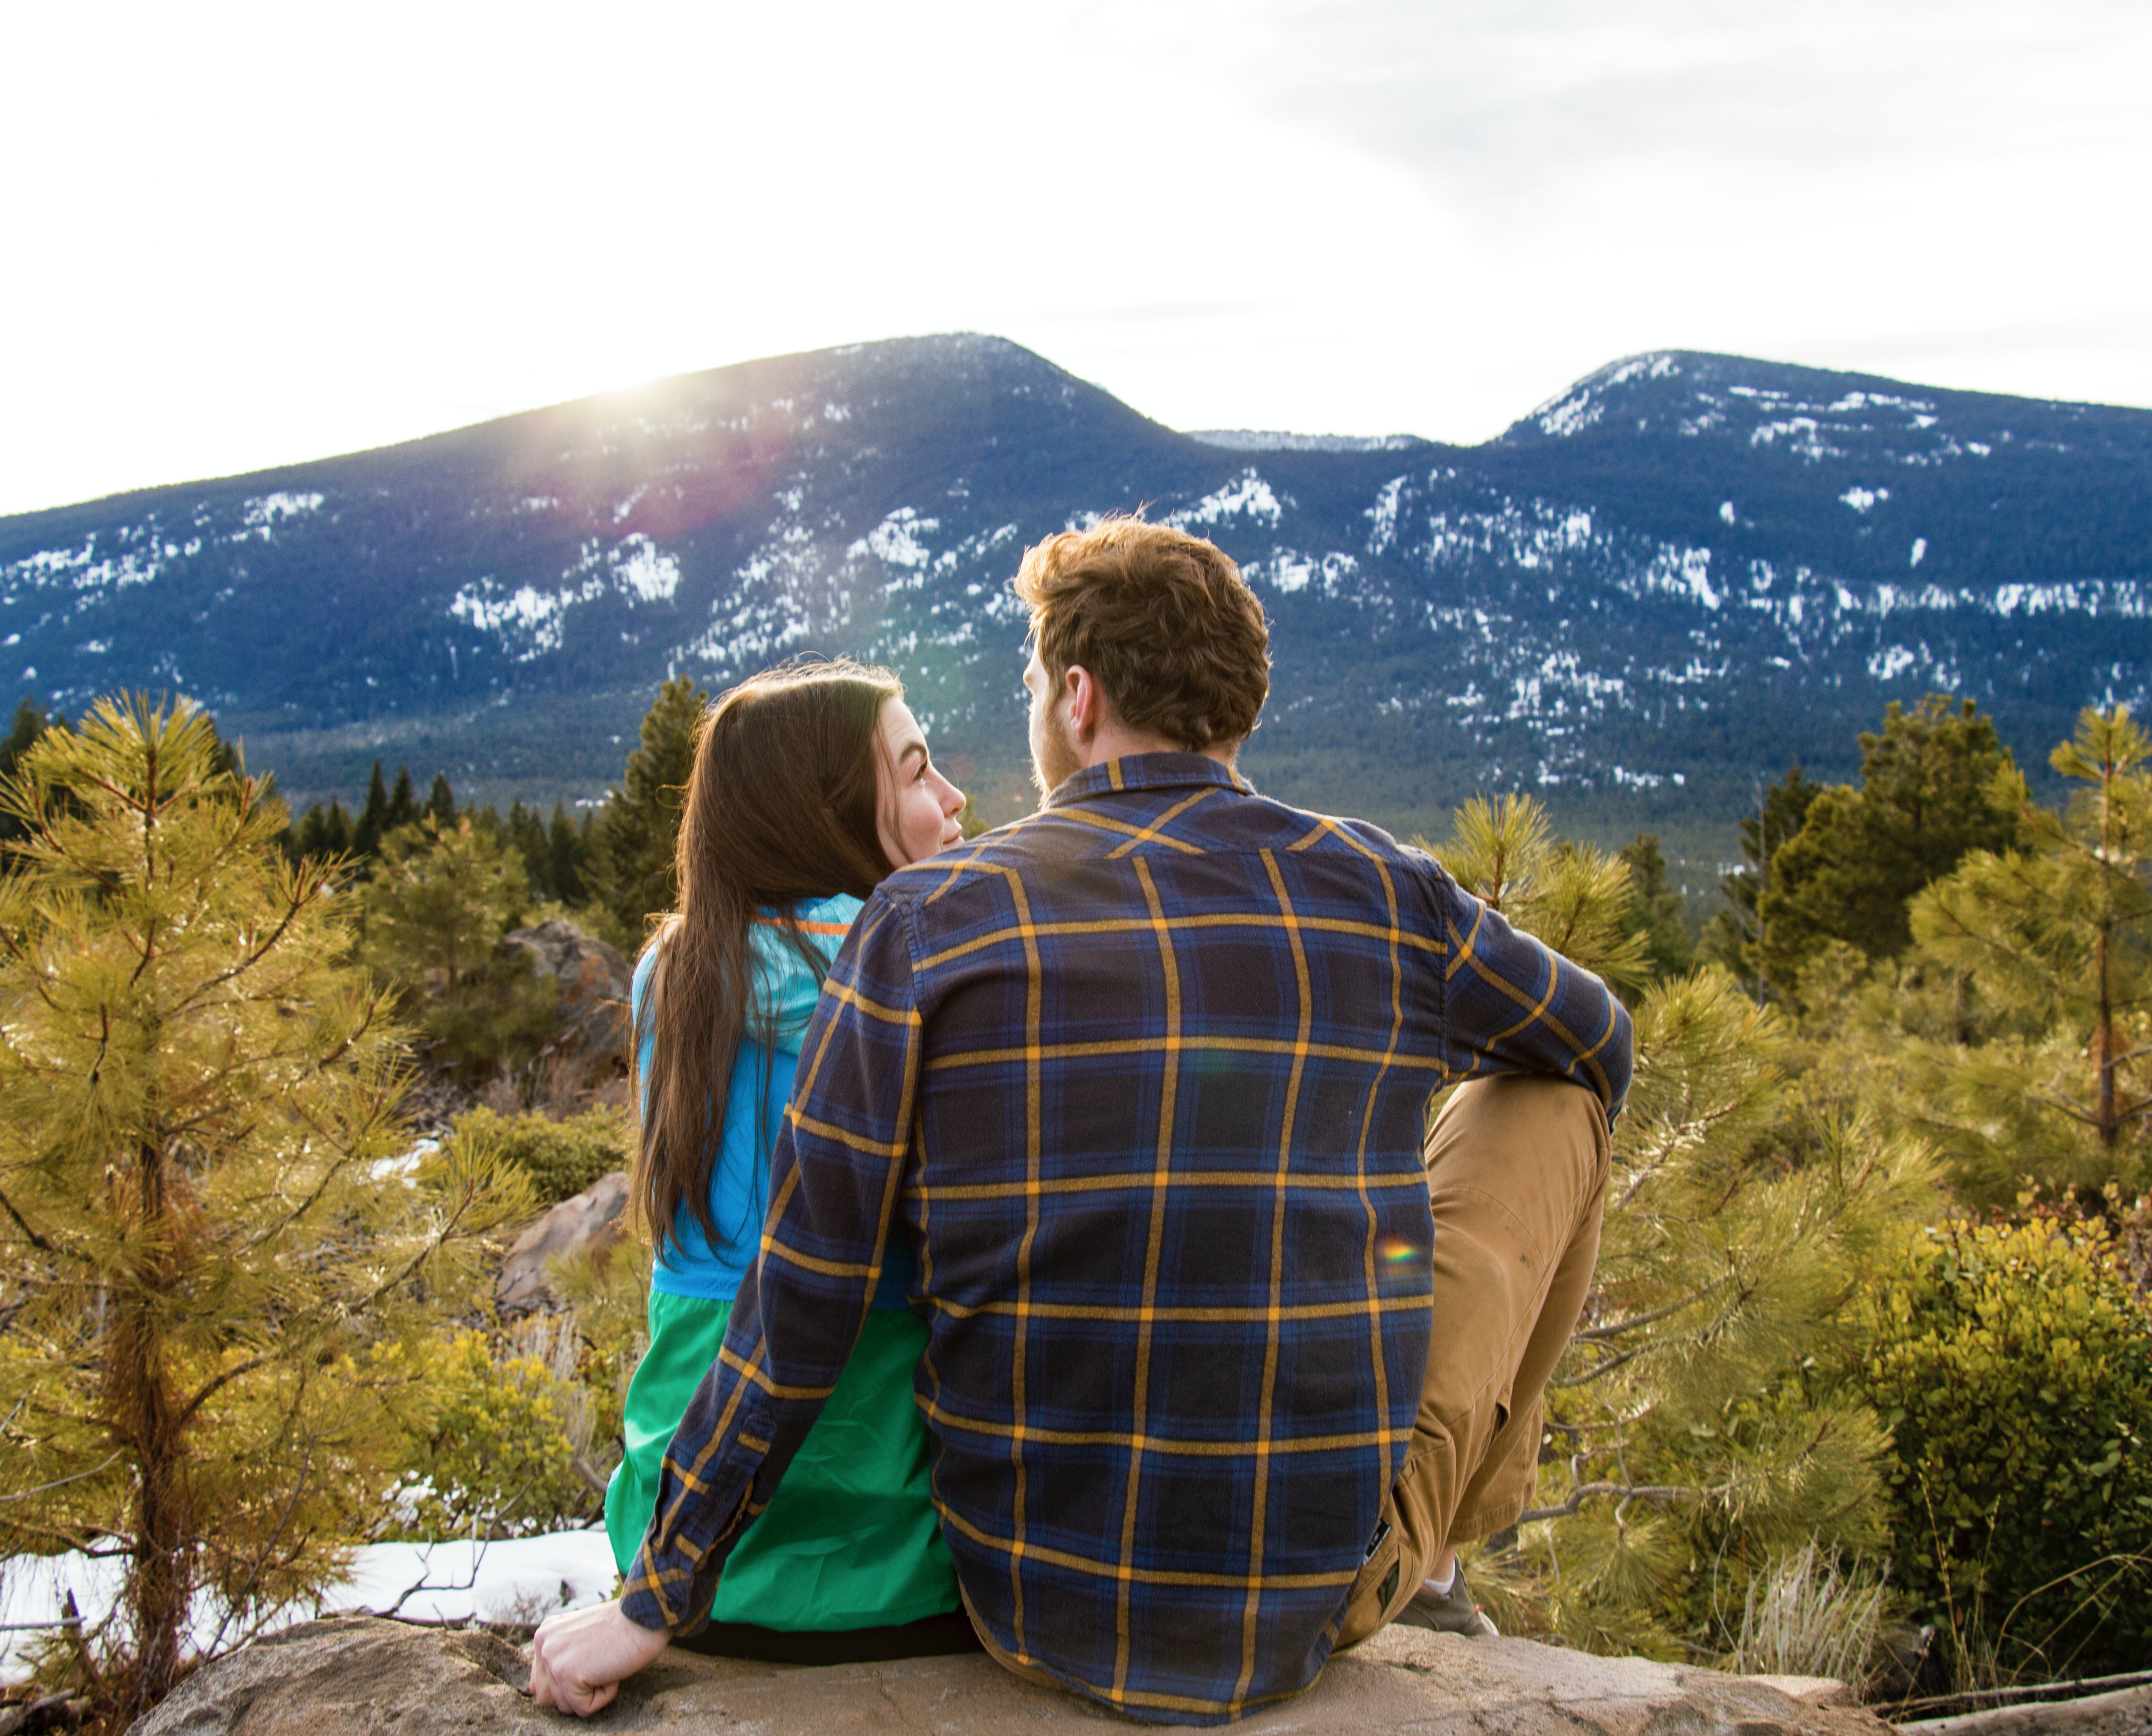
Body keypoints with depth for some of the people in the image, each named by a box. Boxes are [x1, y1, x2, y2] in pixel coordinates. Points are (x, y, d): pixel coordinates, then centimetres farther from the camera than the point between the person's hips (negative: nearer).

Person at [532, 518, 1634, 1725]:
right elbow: (1598, 1042, 15)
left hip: (1039, 1615, 1)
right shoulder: (1382, 892, -6)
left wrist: (656, 1603, 3)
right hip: (1326, 1607, 0)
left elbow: (802, 1313, -9)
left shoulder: (932, 922, -10)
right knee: (1548, 1094, 16)